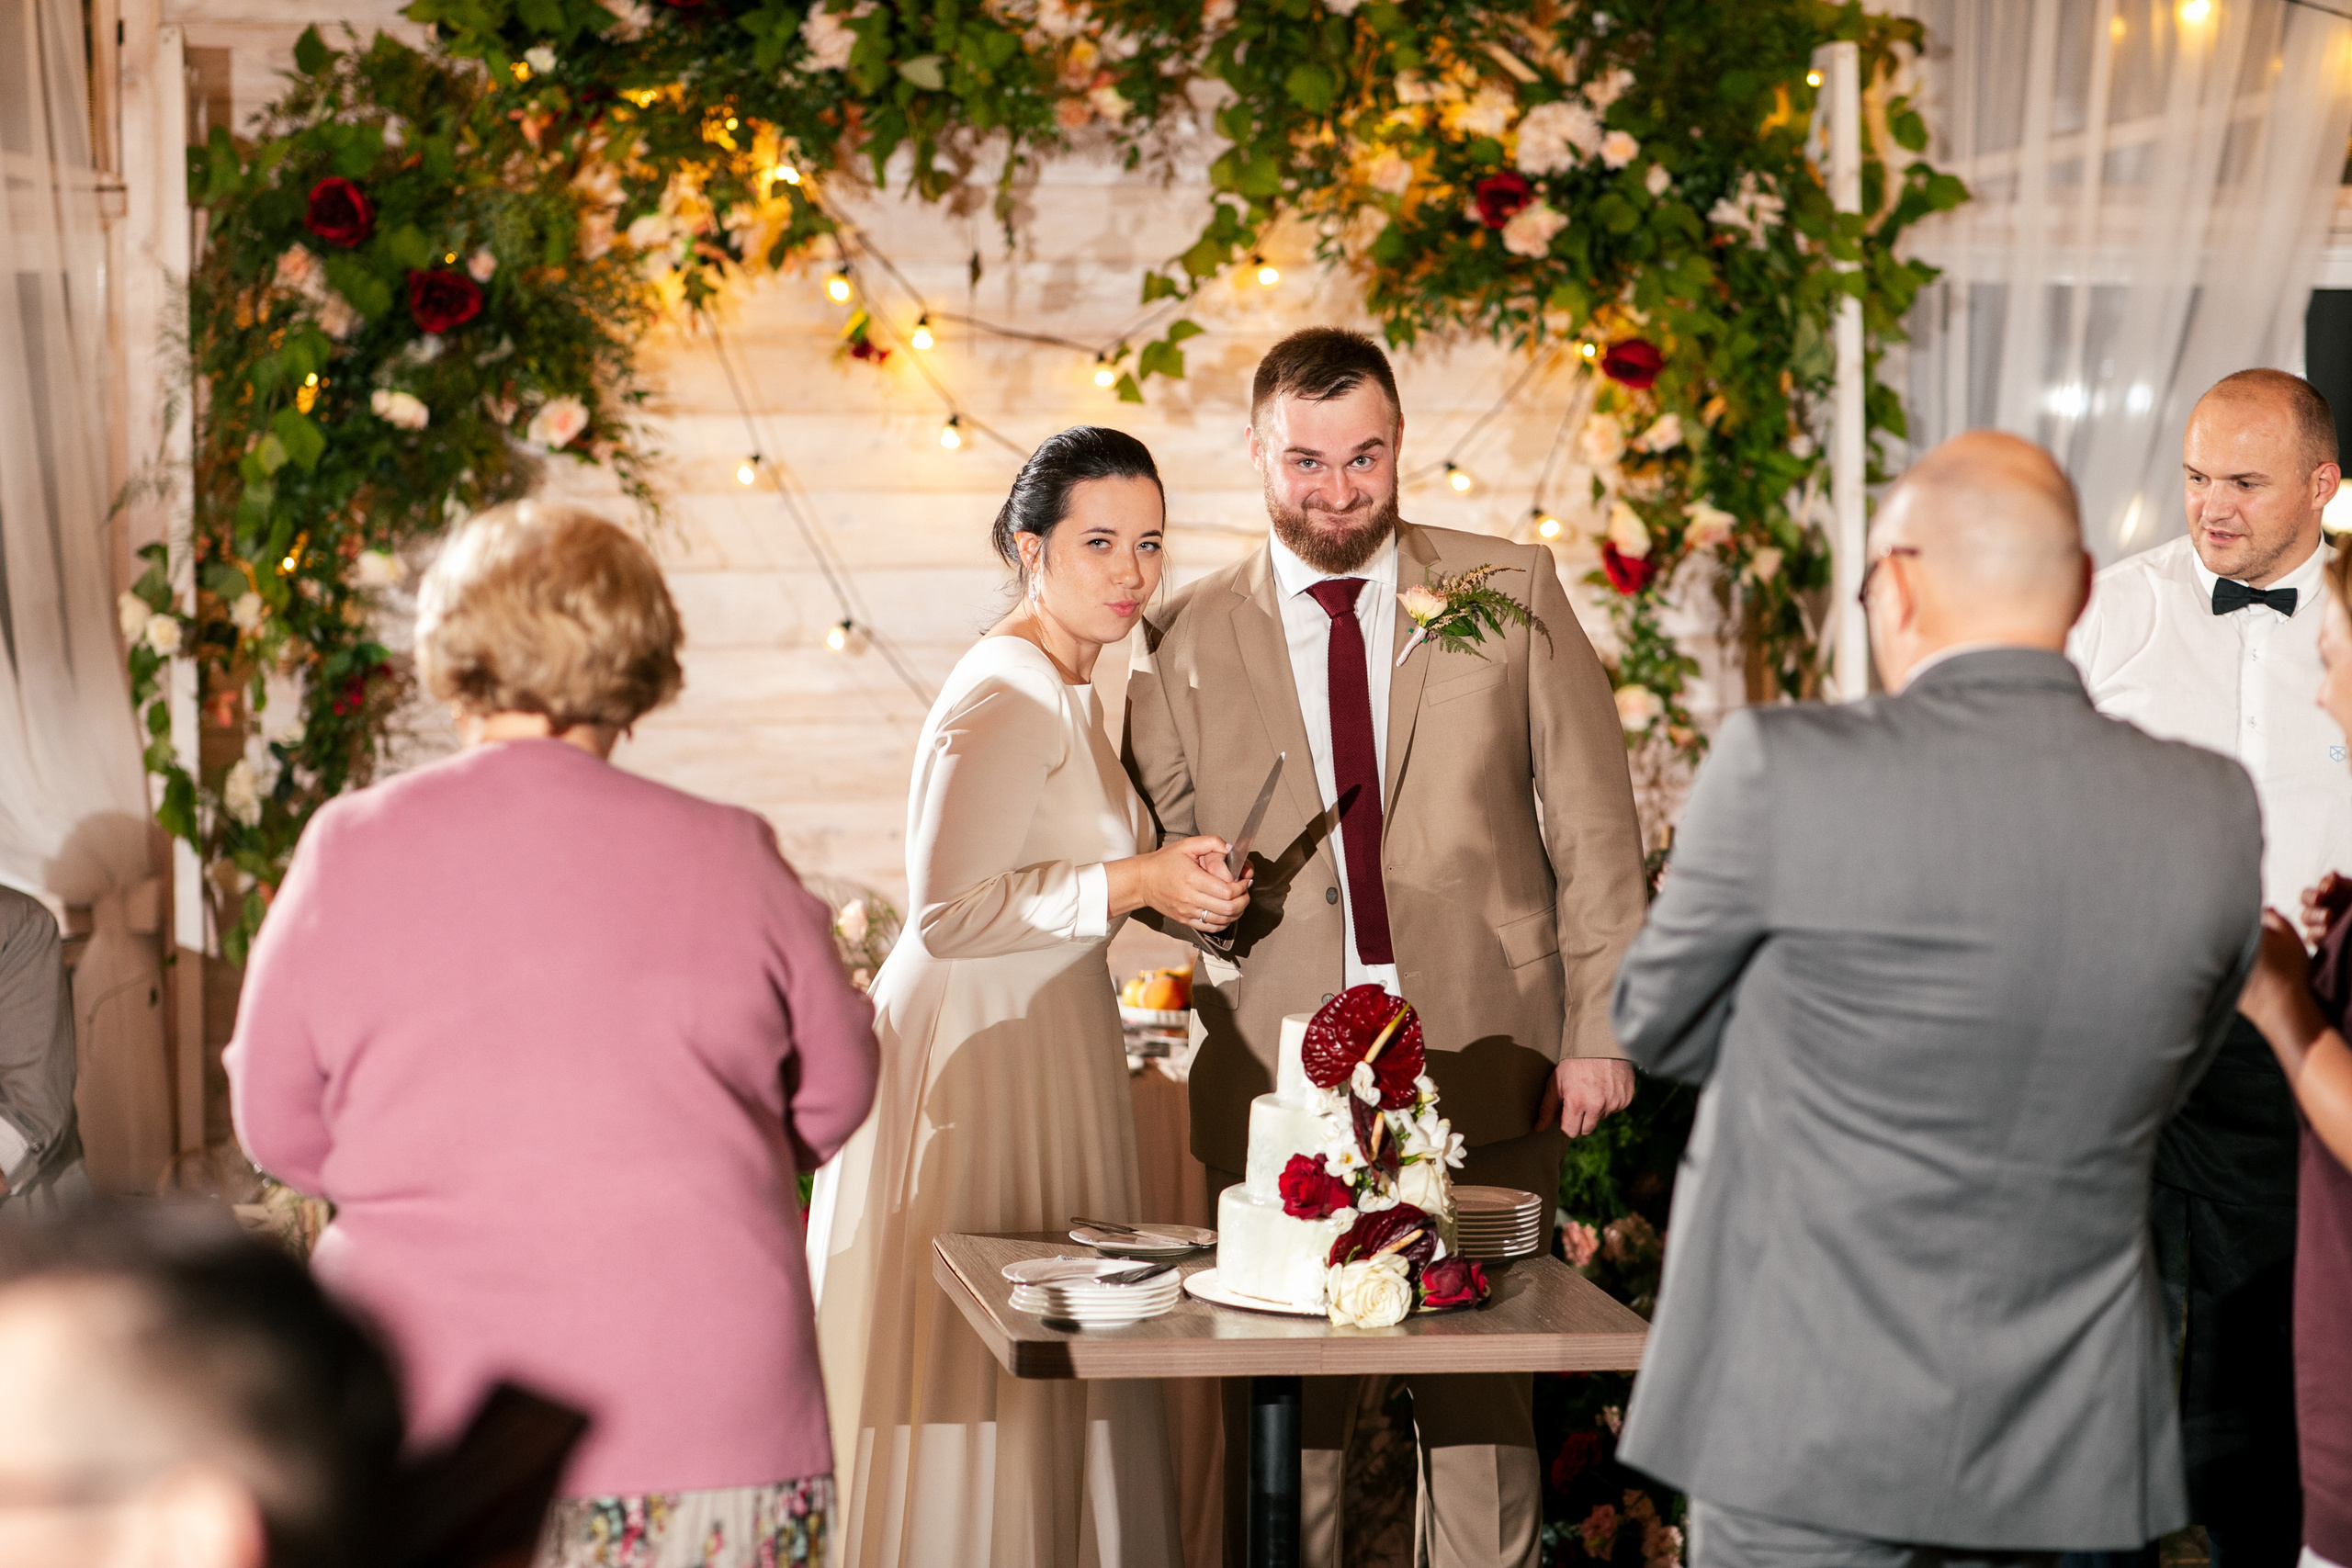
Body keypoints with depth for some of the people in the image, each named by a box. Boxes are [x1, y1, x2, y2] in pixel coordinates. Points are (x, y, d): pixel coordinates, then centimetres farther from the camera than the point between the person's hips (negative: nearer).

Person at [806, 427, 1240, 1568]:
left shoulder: (1060, 689, 15)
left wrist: (1166, 886, 13)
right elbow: (946, 912, -23)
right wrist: (1133, 884, -22)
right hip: (976, 1063, -10)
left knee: (1042, 1385, 11)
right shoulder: (1008, 696, -17)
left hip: (1034, 1048, 10)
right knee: (983, 1387, -6)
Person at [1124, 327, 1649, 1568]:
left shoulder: (1512, 591, 6)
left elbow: (1592, 823, 5)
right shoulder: (1185, 639, 7)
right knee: (1279, 1421, 2)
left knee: (1481, 1407, 4)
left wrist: (1598, 1026, -1)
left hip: (1484, 1070, 0)